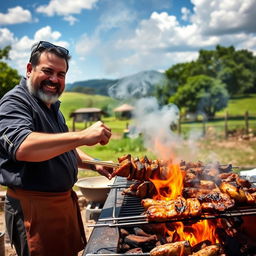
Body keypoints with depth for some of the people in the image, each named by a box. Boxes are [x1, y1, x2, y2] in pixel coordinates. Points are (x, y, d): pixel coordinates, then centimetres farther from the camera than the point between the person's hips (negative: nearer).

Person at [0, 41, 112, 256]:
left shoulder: (52, 106, 15)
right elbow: (22, 147, -35)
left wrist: (94, 164, 8)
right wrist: (83, 137, -41)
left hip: (63, 200, 9)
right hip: (33, 206, -9)